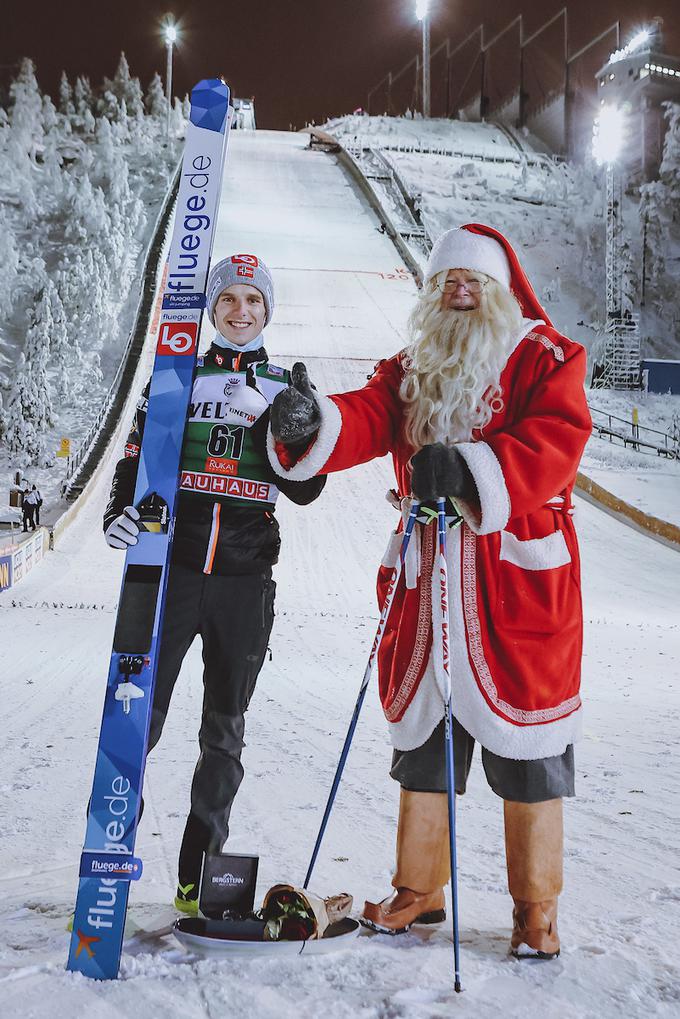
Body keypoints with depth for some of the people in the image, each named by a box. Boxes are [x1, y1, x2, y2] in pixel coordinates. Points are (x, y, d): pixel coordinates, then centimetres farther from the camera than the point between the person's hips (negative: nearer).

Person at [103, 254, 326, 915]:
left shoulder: (284, 391, 11)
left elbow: (306, 489, 2)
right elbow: (136, 459, 6)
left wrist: (269, 422, -12)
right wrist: (120, 513, -14)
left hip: (246, 577, 2)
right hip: (173, 565, -1)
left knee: (224, 728, 8)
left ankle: (200, 871, 18)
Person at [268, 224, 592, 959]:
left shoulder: (545, 359, 2)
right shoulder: (411, 370, 16)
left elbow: (555, 441, -16)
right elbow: (364, 420, -1)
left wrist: (468, 467, -31)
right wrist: (311, 422, -24)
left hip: (519, 579, -4)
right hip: (428, 576, 5)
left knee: (522, 745, -1)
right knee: (421, 734, 11)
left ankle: (536, 906, 13)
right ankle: (419, 888, 25)